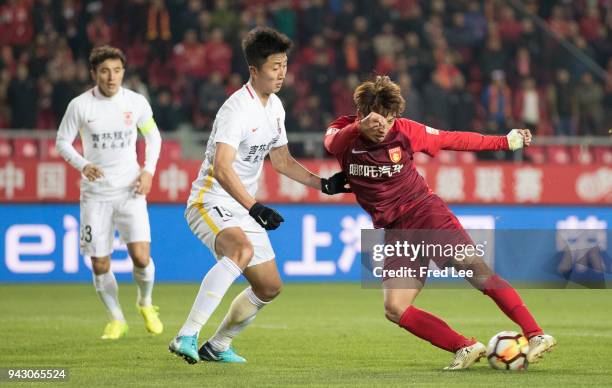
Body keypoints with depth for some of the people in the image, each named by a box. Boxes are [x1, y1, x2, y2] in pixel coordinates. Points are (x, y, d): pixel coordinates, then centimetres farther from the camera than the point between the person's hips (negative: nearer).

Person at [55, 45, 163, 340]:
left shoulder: (136, 102, -2)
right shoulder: (80, 105, -7)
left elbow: (153, 136, 13)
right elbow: (62, 142, 1)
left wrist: (148, 170, -1)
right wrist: (83, 165, -17)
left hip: (130, 190, 0)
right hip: (95, 192, 0)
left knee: (141, 256, -13)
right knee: (99, 265, -1)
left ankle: (145, 303, 17)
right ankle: (116, 320, 21)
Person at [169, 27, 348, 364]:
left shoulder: (275, 106, 9)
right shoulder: (237, 109, -21)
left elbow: (282, 161, 22)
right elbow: (221, 168, -30)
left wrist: (324, 184, 14)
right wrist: (254, 207, -38)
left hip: (243, 210, 9)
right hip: (210, 202, -9)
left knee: (269, 287, 12)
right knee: (243, 249, -38)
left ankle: (218, 346, 31)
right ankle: (186, 337, -42)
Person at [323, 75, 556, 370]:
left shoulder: (405, 131, -4)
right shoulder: (344, 133, -5)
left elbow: (453, 139, 9)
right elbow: (332, 143, -30)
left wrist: (504, 142, 9)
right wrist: (361, 128, -53)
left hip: (424, 210, -2)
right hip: (395, 232, 2)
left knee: (474, 267, -23)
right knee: (394, 309, -16)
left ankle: (535, 335, -29)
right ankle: (466, 348, -13)